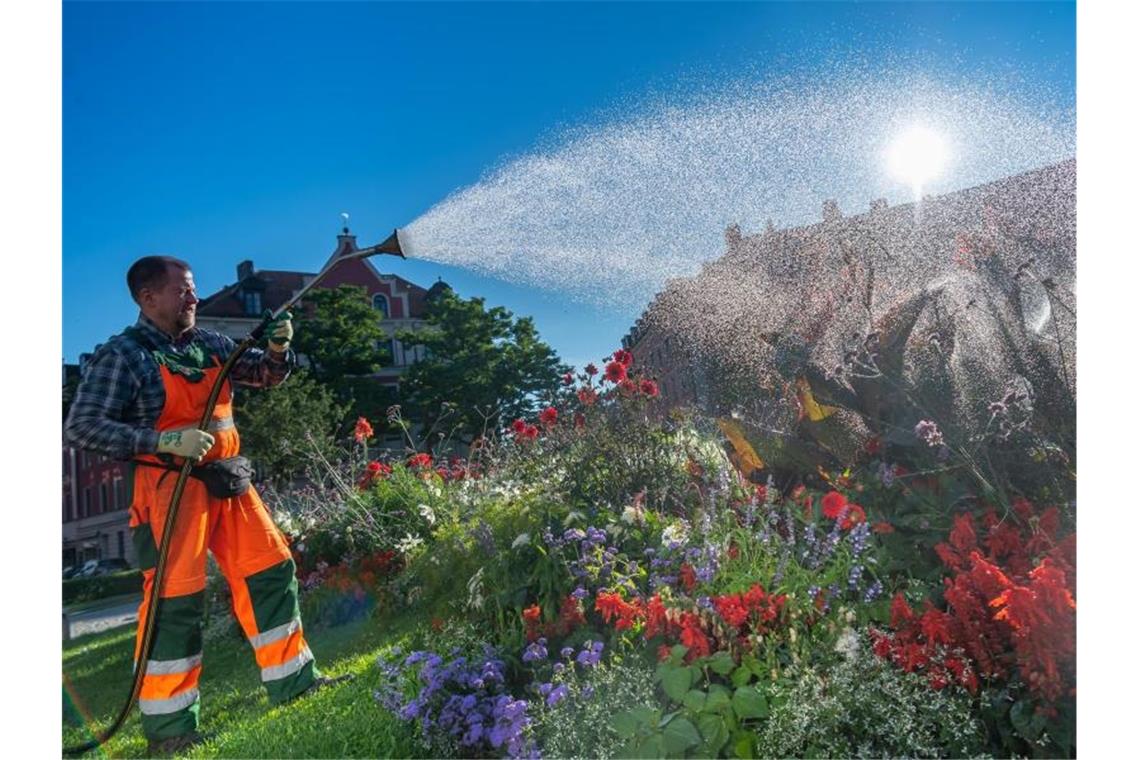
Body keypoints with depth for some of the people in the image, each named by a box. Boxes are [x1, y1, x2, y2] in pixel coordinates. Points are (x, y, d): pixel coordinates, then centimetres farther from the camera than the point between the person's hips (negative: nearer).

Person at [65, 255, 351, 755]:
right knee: (175, 598, -2)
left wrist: (277, 349, -5)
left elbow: (266, 375, 17)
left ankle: (294, 681, 23)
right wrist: (165, 440, -24)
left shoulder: (208, 344, 10)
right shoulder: (121, 355, -8)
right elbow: (82, 427, -14)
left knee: (271, 571, 9)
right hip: (168, 487, -7)